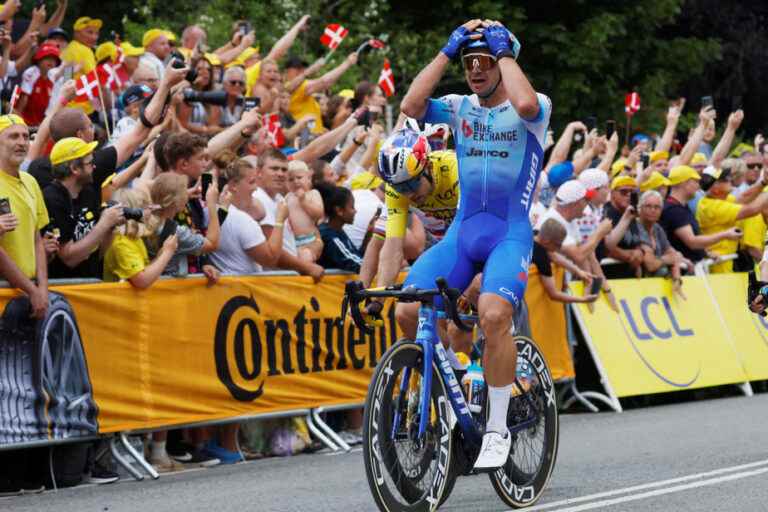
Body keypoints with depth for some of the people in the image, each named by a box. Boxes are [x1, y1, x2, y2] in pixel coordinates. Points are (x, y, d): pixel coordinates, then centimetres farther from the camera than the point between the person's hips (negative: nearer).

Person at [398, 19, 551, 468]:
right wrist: (447, 52, -6)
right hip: (462, 231, 5)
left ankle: (498, 428, -17)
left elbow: (525, 103, -28)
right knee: (408, 311, -16)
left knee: (494, 314, -31)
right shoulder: (460, 108, 10)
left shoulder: (535, 110, -2)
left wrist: (504, 50, -14)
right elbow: (410, 106, -9)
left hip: (511, 233, -5)